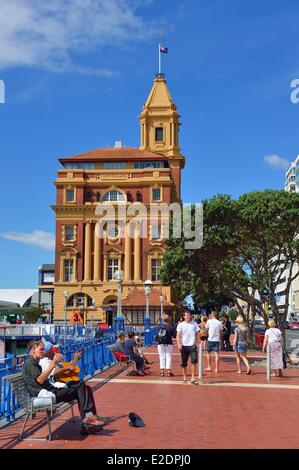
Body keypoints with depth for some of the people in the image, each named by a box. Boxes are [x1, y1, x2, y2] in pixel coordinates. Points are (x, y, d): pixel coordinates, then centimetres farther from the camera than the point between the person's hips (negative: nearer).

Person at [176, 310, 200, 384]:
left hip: (192, 345, 0)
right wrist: (179, 344, -13)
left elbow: (197, 334, 10)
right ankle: (184, 377, 24)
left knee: (194, 361, -13)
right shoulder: (181, 325, 2)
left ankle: (193, 378, -8)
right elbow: (178, 335, 0)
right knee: (184, 363, 8)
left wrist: (196, 343, 1)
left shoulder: (194, 324, 6)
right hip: (184, 345, 0)